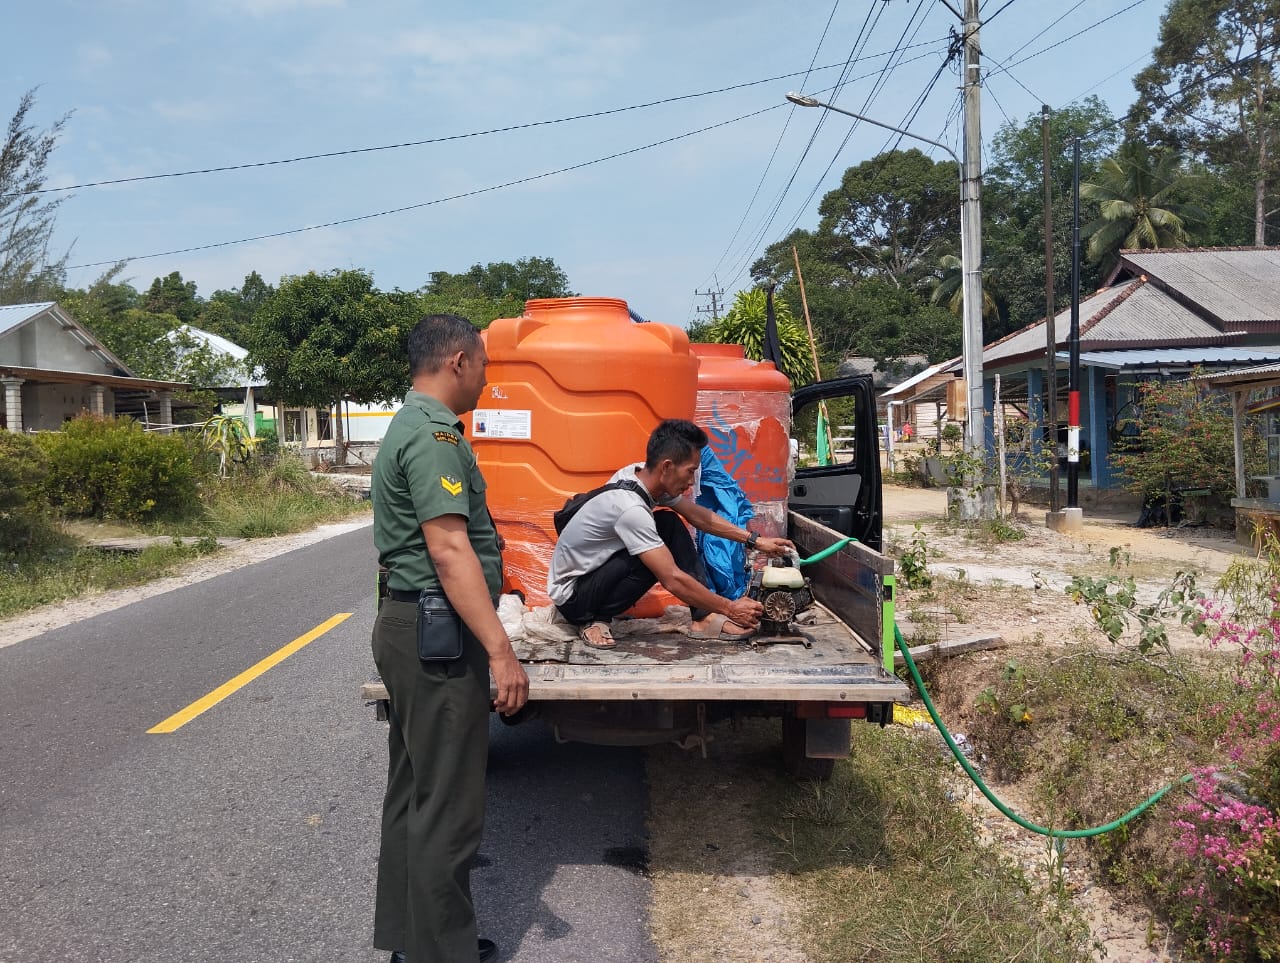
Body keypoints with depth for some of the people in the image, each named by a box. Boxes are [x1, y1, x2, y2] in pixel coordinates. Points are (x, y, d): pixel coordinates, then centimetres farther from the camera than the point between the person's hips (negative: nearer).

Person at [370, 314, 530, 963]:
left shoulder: (411, 426, 17)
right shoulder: (434, 435, -17)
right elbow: (450, 550, -25)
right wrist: (501, 651, -25)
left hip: (411, 631, 11)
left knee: (415, 793, 18)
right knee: (448, 806, -3)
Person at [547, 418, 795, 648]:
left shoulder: (641, 474, -8)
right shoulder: (631, 508, -33)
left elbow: (699, 516, 6)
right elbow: (673, 581, -30)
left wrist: (754, 540, 4)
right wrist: (731, 608, -21)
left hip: (597, 569, 9)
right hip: (572, 597, -9)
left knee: (671, 524, -1)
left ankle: (704, 618, -4)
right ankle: (591, 619, -10)